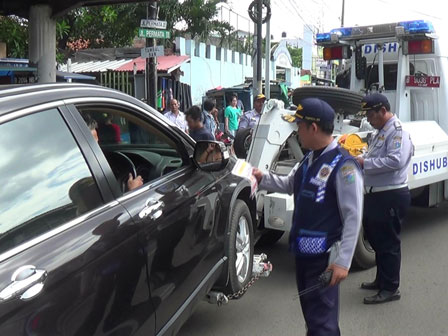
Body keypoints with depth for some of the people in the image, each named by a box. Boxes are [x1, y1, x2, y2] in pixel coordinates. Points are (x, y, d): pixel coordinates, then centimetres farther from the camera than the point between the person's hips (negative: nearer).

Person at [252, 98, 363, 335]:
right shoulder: (309, 159, 9)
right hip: (302, 251, 9)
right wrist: (262, 178, 12)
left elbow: (353, 217, -19)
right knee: (310, 314, 24)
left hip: (324, 258, -9)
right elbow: (290, 185, 27)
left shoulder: (343, 166, -19)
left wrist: (343, 261, -20)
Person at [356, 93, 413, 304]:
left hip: (391, 197, -10)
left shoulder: (398, 131, -15)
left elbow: (395, 161, -28)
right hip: (376, 195, 10)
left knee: (388, 243, -1)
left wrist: (365, 163, -22)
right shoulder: (380, 132, 16)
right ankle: (381, 280, 34)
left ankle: (390, 288, 9)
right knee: (376, 239, 19)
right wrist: (358, 160, 5)